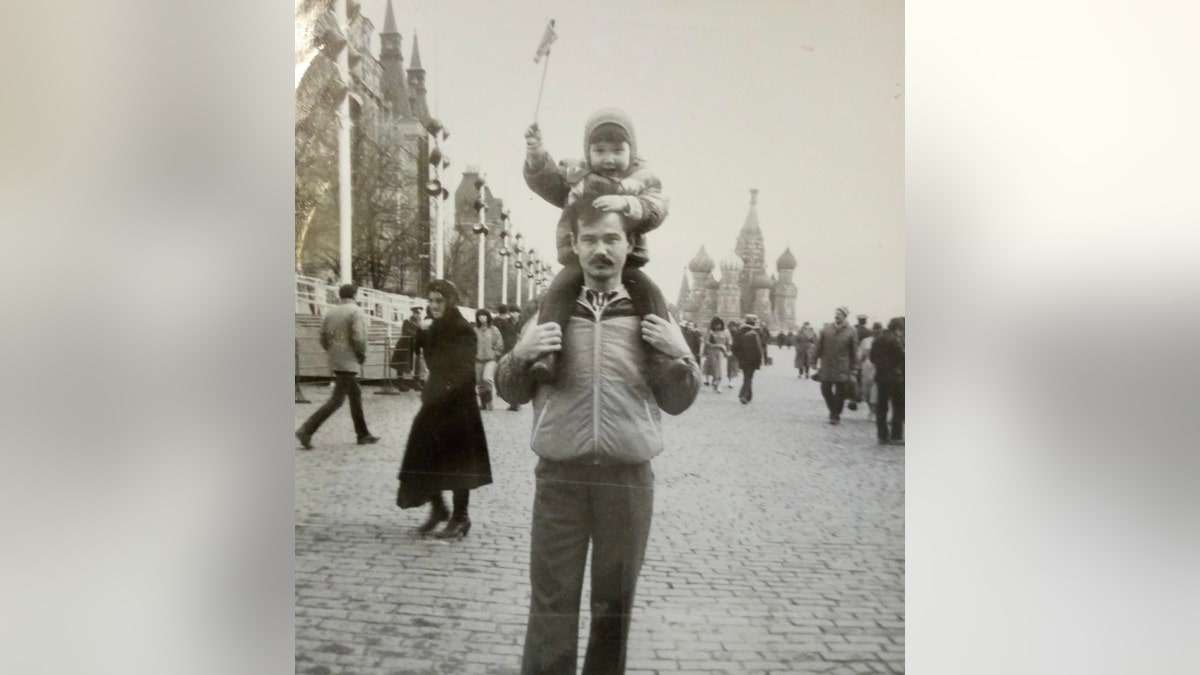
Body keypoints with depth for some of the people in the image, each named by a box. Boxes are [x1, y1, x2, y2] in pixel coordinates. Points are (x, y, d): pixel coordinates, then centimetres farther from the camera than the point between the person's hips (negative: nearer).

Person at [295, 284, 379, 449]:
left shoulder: (330, 311, 9)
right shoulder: (356, 311, -11)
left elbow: (323, 338, 9)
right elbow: (358, 338, -19)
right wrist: (362, 355, -4)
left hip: (335, 361, 8)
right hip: (348, 362, -8)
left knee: (355, 395, 16)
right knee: (337, 400, -6)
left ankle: (363, 434, 22)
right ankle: (306, 430, -12)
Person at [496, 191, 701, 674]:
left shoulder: (651, 316, 6)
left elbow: (676, 403, 8)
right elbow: (512, 394, 11)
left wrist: (682, 355, -10)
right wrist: (520, 355, -9)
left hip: (629, 478, 1)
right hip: (559, 476, 0)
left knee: (615, 602, 13)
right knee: (551, 602, 4)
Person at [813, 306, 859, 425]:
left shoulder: (850, 332, -3)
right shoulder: (826, 329, 3)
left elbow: (854, 352, -1)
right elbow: (819, 347, 7)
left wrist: (853, 370, -2)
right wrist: (818, 364, 5)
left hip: (842, 369, -2)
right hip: (826, 366, 2)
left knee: (840, 393, 3)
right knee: (825, 390, 5)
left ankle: (835, 415, 19)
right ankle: (834, 412, 28)